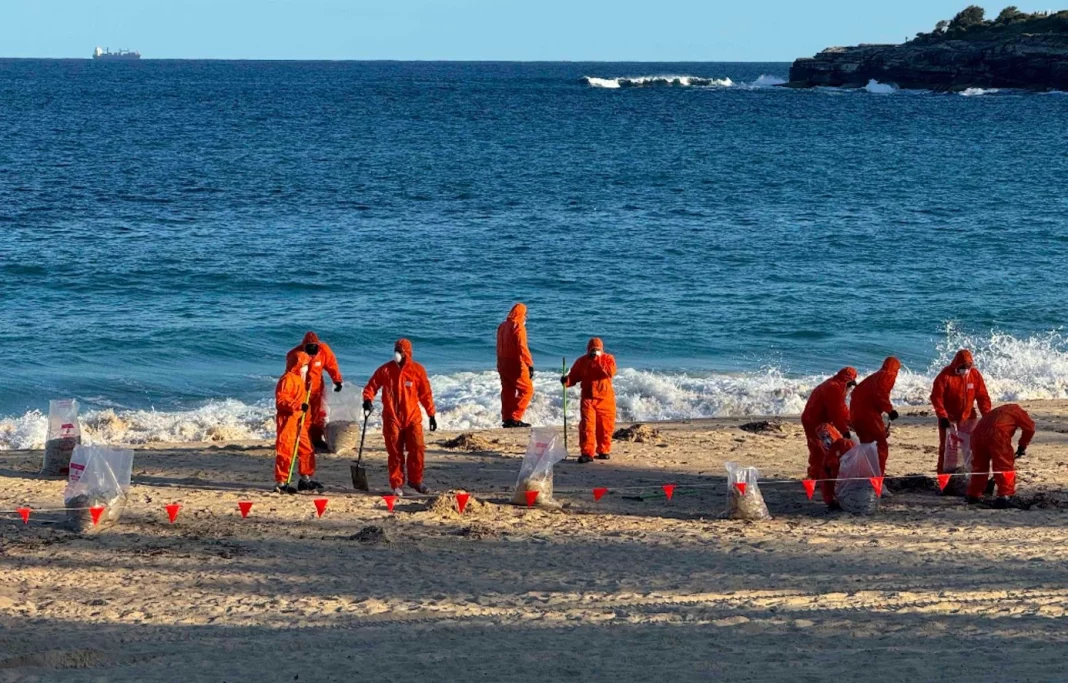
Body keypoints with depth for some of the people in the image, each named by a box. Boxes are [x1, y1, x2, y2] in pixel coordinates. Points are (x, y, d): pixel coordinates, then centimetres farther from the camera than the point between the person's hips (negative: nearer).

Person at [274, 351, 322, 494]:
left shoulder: (300, 379, 19)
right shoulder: (287, 379, -13)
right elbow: (281, 400, -23)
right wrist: (299, 406, -29)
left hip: (299, 421, 10)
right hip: (287, 421, -10)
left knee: (307, 450, 14)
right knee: (285, 451, -9)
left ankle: (306, 479, 25)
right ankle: (281, 483, -7)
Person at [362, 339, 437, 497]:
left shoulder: (417, 370, 2)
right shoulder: (385, 370, 2)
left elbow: (425, 394, 7)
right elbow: (371, 386, 4)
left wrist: (431, 415, 7)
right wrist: (368, 399, -17)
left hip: (412, 417, 0)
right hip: (392, 418, 0)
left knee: (418, 449, -5)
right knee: (395, 453, 2)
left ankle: (415, 480, 11)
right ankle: (396, 485, 11)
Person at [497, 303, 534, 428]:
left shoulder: (502, 326, 12)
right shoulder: (518, 327, -14)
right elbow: (522, 347, -21)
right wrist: (530, 365, -20)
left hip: (503, 364, 8)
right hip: (515, 364, -8)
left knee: (508, 391, 13)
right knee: (527, 390, -2)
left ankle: (506, 419, 13)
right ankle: (515, 418, -9)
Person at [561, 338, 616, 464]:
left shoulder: (608, 358, 1)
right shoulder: (582, 361, 6)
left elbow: (610, 372, -17)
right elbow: (574, 376, 6)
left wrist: (597, 361, -19)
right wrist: (566, 380, -16)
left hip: (605, 398, 0)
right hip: (588, 398, 0)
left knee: (605, 426, 7)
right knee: (586, 426, -11)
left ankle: (603, 451, 24)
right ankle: (587, 453, -11)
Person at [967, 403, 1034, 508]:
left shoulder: (996, 412, 40)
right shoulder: (1017, 411, 22)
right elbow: (1029, 428, 9)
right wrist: (1022, 446, 20)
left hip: (977, 433, 6)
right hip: (997, 434, -6)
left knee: (979, 466, 21)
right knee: (1005, 467, 1)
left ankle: (973, 495, 28)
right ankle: (1005, 496, -8)